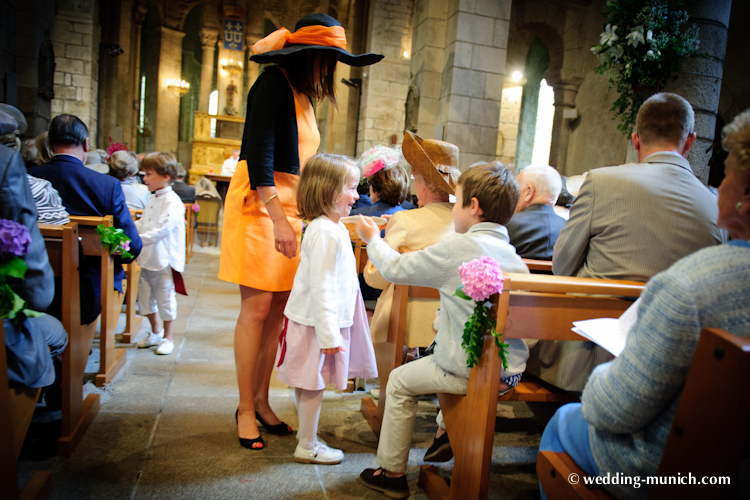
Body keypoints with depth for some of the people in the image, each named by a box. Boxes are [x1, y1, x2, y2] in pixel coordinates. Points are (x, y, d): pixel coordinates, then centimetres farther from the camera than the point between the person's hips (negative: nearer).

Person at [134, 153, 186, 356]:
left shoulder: (172, 202, -16)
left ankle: (167, 338, 17)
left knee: (165, 298, 2)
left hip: (165, 259, -9)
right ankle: (155, 332, 35)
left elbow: (161, 229, -24)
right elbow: (142, 223, 21)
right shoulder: (152, 200, 14)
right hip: (148, 258, 9)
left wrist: (138, 239, -28)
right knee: (145, 296, 16)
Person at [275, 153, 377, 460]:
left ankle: (307, 438, 32)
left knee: (308, 384, 19)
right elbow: (320, 287, -25)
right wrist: (328, 334, -24)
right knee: (312, 385, 3)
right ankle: (307, 447, 18)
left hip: (328, 320, 10)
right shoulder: (325, 233, -22)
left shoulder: (331, 228, 12)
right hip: (316, 323, -10)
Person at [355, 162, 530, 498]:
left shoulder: (456, 247, -16)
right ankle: (447, 431, 47)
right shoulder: (514, 255, 5)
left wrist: (372, 239, 12)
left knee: (400, 381, 13)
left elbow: (396, 269, -6)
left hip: (471, 371, -7)